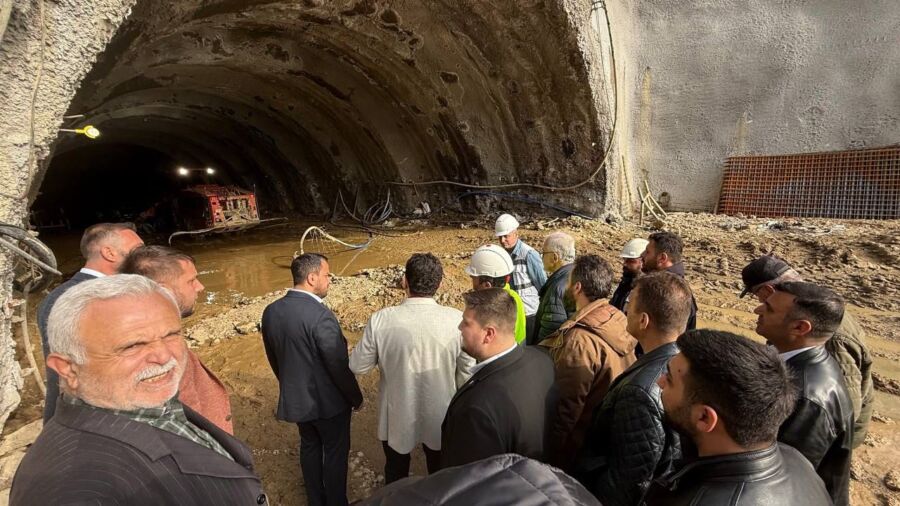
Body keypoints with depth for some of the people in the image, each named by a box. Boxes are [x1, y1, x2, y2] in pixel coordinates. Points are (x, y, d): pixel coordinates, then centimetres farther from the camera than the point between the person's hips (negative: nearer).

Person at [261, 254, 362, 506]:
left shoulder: (270, 311, -7)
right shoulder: (320, 315, -29)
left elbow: (273, 357, 6)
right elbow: (338, 366, -22)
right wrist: (356, 397, -6)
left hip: (295, 398, 7)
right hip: (328, 400, -6)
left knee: (309, 447, 25)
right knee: (335, 452, 15)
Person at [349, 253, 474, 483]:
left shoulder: (381, 320, -23)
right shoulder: (457, 320, -22)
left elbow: (357, 366, -10)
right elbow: (467, 372, -11)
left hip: (397, 418, 0)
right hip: (440, 417, 1)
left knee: (396, 473, 29)